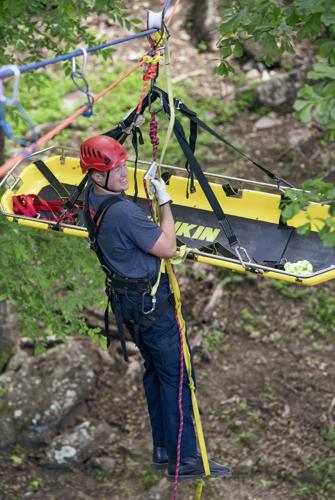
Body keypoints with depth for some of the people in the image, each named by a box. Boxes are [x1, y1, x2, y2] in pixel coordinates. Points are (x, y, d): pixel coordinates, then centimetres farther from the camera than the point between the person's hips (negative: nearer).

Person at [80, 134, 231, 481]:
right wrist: (165, 202, -14)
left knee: (154, 370, 19)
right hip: (150, 302, -10)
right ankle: (185, 459, 9)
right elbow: (168, 248, -21)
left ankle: (163, 450, 29)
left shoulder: (91, 196, 0)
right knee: (176, 375, 0)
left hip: (126, 300, 10)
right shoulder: (125, 212, -28)